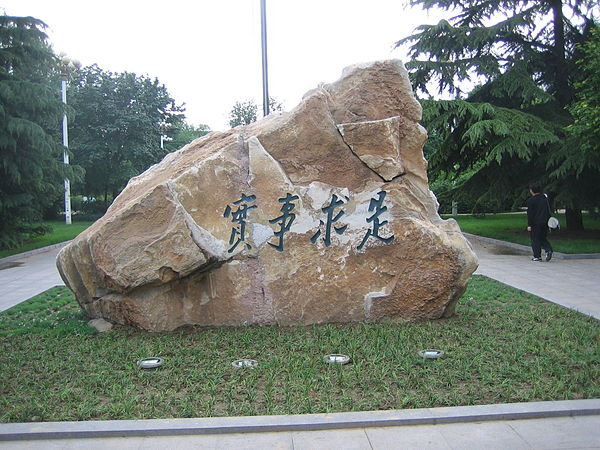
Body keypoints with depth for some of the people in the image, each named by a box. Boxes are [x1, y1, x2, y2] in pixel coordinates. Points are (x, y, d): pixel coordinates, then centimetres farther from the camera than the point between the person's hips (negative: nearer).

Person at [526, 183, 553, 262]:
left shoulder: (530, 200, -9)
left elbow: (530, 213, -11)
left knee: (535, 240, 3)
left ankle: (537, 256, 4)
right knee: (543, 238, 16)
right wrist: (547, 221, 19)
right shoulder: (545, 198, 9)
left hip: (535, 223, -5)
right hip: (545, 222, 5)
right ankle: (548, 250, -6)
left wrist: (529, 225, -9)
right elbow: (548, 211, 13)